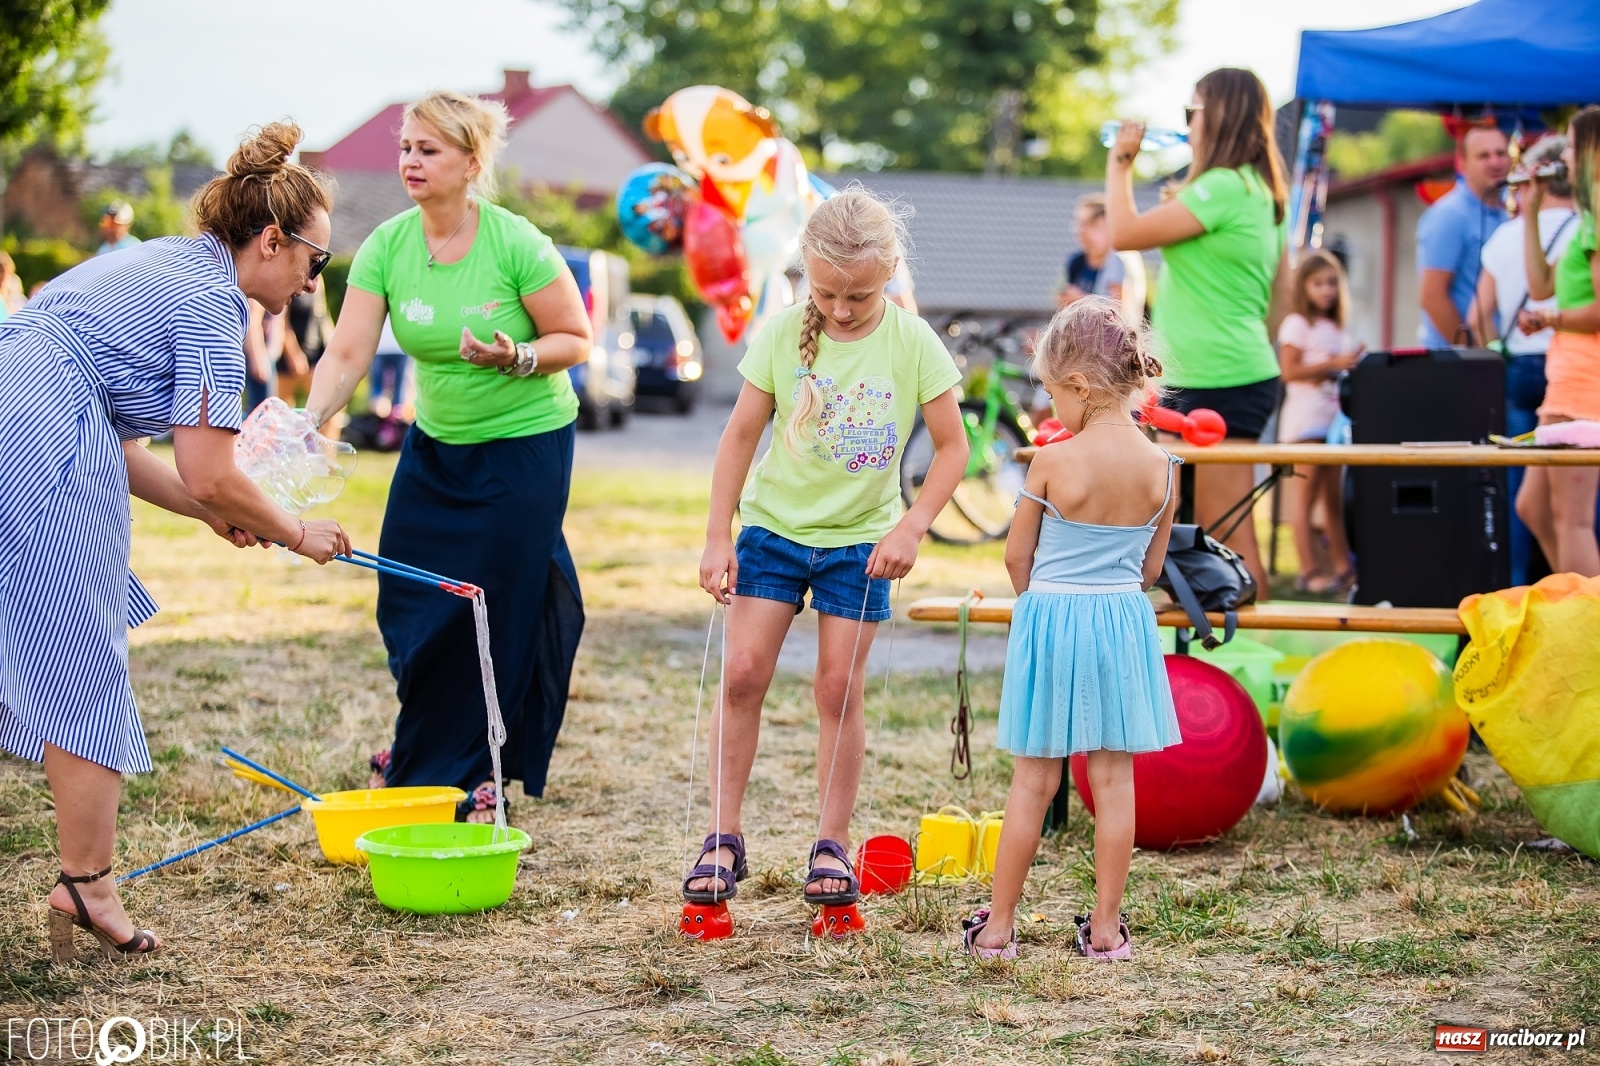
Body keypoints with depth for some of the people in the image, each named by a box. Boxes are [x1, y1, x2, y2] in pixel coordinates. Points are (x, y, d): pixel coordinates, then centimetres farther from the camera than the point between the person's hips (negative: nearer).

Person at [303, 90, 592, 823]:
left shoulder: (516, 245, -20)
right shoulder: (387, 247, -9)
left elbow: (576, 340, -12)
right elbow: (347, 354, -14)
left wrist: (514, 358, -30)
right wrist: (312, 416, -32)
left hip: (525, 442, -4)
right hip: (436, 443, 4)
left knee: (497, 607, -2)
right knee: (408, 600, 6)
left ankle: (468, 774, 15)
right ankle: (423, 749, 32)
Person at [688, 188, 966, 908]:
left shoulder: (912, 343, -11)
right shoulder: (783, 333, -9)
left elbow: (952, 447, -4)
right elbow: (742, 433, -2)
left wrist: (910, 529, -14)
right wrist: (718, 536, -5)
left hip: (861, 537, -1)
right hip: (774, 523, 1)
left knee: (840, 687, 0)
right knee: (743, 672, -5)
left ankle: (833, 844, 11)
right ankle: (724, 837, 4)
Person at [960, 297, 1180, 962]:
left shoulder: (1052, 464, -14)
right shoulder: (1160, 467, -4)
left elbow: (1017, 558, -3)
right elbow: (1150, 567, 6)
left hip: (1050, 618, -2)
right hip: (1125, 621, 3)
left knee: (1034, 780, 5)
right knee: (1114, 778, 8)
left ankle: (998, 927, 12)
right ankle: (1106, 927, 12)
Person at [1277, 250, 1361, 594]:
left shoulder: (1337, 328, 17)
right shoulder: (1296, 324, -4)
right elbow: (1289, 371, -12)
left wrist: (1353, 366, 2)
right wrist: (1333, 365, -17)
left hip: (1333, 417, 7)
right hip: (1305, 419, -7)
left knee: (1334, 497, 10)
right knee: (1305, 496, -7)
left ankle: (1343, 567, 13)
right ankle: (1309, 571, -7)